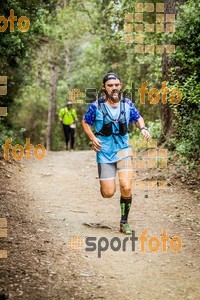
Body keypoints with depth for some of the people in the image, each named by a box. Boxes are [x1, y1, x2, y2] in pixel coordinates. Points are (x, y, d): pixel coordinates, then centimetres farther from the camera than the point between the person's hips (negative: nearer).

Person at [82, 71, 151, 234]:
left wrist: (143, 128, -5)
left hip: (123, 149, 1)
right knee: (108, 193, -3)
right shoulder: (96, 106, -8)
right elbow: (85, 122, 7)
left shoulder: (127, 104, -2)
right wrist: (93, 138, -7)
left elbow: (138, 118, 16)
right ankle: (103, 183, 37)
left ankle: (124, 222, 4)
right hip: (105, 152, -1)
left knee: (126, 187, -17)